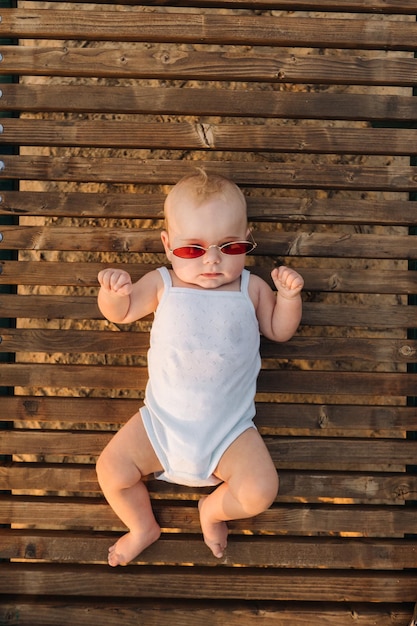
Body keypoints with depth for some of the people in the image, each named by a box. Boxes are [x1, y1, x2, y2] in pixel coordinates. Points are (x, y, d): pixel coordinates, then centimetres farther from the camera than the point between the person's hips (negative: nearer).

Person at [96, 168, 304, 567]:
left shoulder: (251, 289, 3)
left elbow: (279, 331, 11)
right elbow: (120, 312, 5)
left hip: (229, 431, 0)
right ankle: (142, 527, 25)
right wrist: (112, 291, -19)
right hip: (162, 422, 1)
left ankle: (212, 510, 20)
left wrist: (289, 294, -7)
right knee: (110, 470, -7)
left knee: (260, 490, -16)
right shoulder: (162, 285, 2)